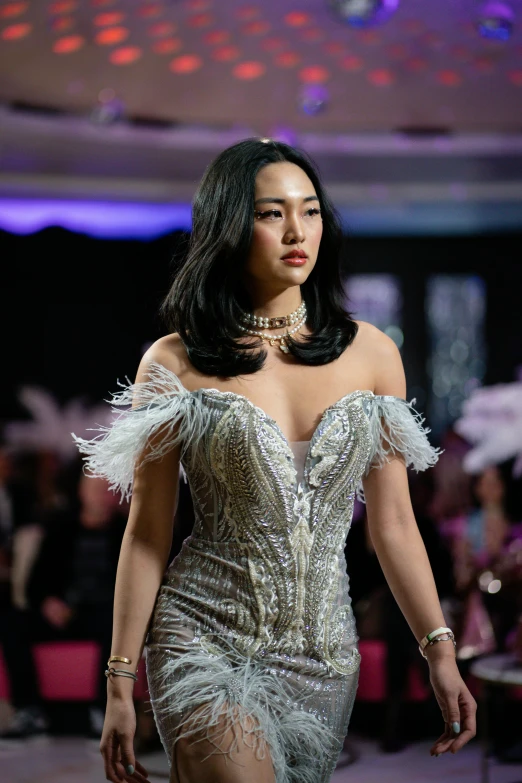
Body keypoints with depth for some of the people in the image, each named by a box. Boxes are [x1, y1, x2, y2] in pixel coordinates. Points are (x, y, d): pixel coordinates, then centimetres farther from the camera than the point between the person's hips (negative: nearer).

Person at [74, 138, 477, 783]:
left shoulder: (371, 353, 4)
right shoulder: (174, 363, -3)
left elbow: (393, 523, 7)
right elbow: (147, 534, 0)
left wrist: (440, 652, 2)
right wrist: (120, 684, 0)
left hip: (324, 651, 3)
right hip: (206, 641, -3)